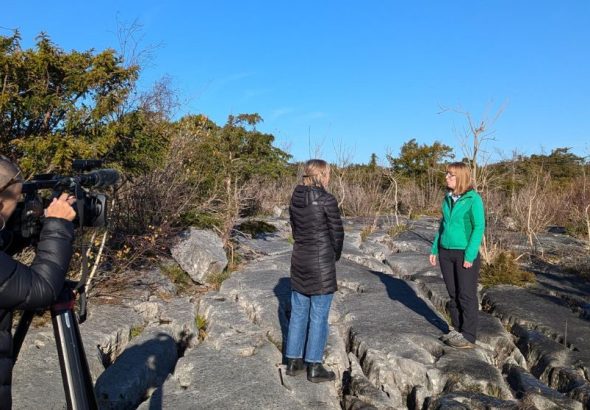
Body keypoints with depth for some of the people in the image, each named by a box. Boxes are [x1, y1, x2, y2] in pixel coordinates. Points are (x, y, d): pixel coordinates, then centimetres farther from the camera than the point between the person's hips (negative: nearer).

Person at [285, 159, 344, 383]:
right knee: (319, 316, 4)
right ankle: (314, 367, 14)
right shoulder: (327, 200, -15)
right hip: (321, 261, -6)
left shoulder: (295, 198, 4)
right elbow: (337, 232, -7)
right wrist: (335, 256, 10)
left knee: (298, 312, 15)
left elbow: (295, 229, 10)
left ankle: (293, 361, 25)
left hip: (299, 258, 7)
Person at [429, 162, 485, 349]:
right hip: (446, 253, 6)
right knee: (453, 294, 12)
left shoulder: (473, 199, -11)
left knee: (467, 295, 2)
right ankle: (457, 330, 25)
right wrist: (435, 249, 12)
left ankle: (468, 337, 11)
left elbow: (479, 227, -14)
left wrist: (469, 256, -18)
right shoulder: (448, 198, 8)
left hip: (465, 254, -6)